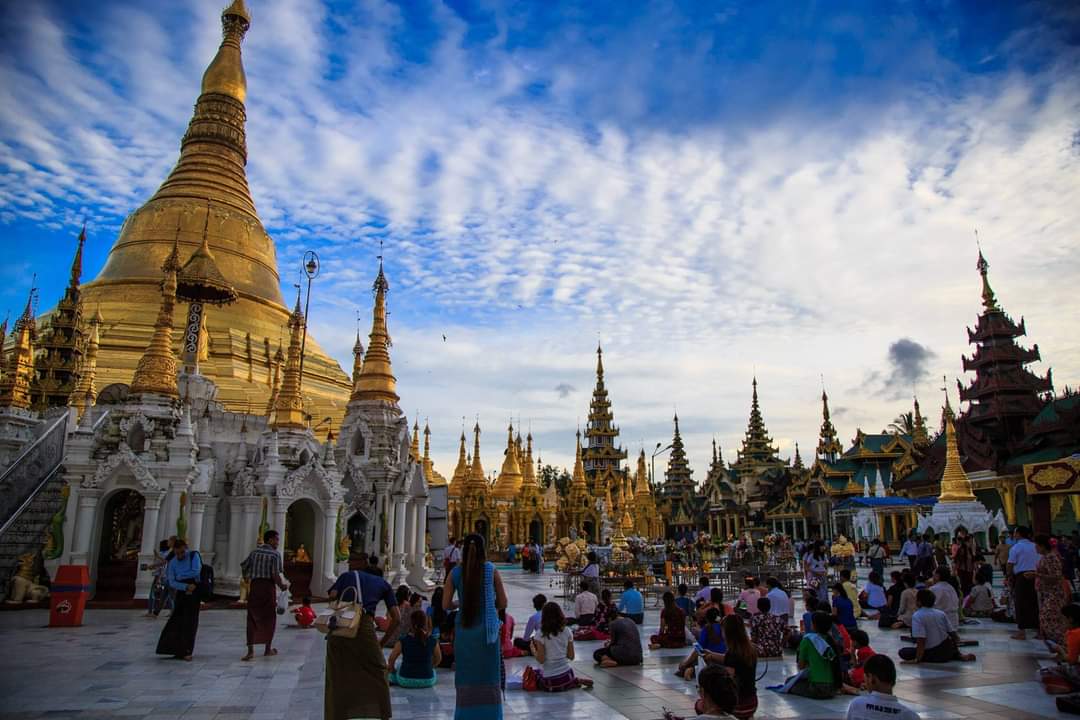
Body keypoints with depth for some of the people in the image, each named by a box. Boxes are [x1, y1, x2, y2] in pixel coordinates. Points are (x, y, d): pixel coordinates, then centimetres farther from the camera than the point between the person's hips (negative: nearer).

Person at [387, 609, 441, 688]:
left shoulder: (403, 640, -13)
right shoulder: (433, 640, -9)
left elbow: (391, 660, -2)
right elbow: (438, 659, 7)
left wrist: (390, 667, 19)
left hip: (406, 681, 0)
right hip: (428, 681, 1)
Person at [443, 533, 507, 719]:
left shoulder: (455, 572, -2)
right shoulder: (492, 570, -4)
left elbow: (445, 605, 0)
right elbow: (502, 603, 0)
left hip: (464, 629, 1)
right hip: (487, 629, -1)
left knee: (466, 677, 12)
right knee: (488, 676, 9)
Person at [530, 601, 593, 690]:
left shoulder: (541, 634, -11)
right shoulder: (567, 631, 0)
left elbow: (541, 659, -12)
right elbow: (571, 656, 3)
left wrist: (533, 650, 5)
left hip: (550, 681, -5)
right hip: (566, 674, 5)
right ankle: (577, 681, 6)